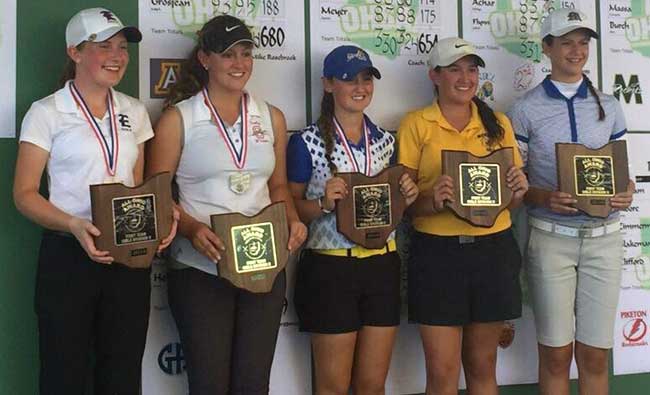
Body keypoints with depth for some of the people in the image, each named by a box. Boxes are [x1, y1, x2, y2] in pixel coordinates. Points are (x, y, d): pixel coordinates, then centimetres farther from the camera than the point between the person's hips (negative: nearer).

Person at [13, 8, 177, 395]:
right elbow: (24, 193, -6)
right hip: (68, 257, -4)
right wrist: (73, 225, -23)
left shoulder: (135, 112, 10)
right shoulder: (46, 113, -4)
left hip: (129, 258, 4)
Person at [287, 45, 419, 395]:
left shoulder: (386, 140, 9)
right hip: (330, 269, -4)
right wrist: (323, 203, -21)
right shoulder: (307, 142, -6)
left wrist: (406, 197, -3)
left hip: (382, 267, 5)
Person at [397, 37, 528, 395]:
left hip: (493, 251, 3)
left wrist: (517, 191, -7)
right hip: (437, 253, -3)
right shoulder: (416, 124, 0)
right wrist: (432, 201, -23)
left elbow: (512, 200, 15)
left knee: (483, 366, 14)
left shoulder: (498, 123, 11)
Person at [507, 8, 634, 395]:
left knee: (595, 355, 6)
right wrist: (545, 198, -19)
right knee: (556, 354, 3)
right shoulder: (526, 109, 0)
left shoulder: (608, 106, 10)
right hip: (551, 237, -3)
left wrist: (626, 191, -7)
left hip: (603, 236, 3)